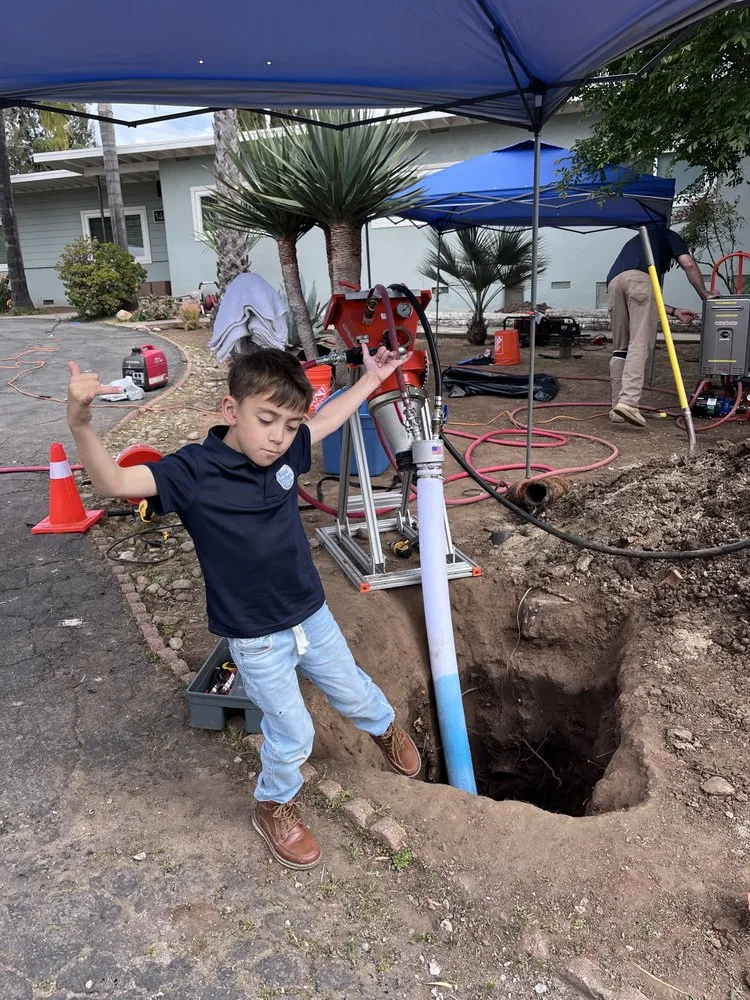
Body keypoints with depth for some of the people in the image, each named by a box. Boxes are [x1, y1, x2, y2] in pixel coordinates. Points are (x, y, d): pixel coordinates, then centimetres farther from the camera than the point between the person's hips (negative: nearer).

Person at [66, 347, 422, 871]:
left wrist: (372, 377, 19)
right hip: (256, 640, -4)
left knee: (355, 693, 25)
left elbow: (328, 418, 12)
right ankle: (275, 806, 42)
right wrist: (81, 425, -53)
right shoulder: (194, 471, -22)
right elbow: (114, 482, -35)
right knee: (293, 735, 9)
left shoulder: (285, 453, -8)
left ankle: (386, 727, 60)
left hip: (312, 615, 5)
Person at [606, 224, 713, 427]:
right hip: (640, 278, -5)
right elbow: (689, 265, 13)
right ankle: (628, 402, -29)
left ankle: (617, 407, 4)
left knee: (620, 349, 9)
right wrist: (705, 295, 26)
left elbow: (643, 300, 36)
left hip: (613, 282, 5)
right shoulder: (669, 236, 32)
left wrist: (674, 311, 38)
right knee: (641, 345, -13)